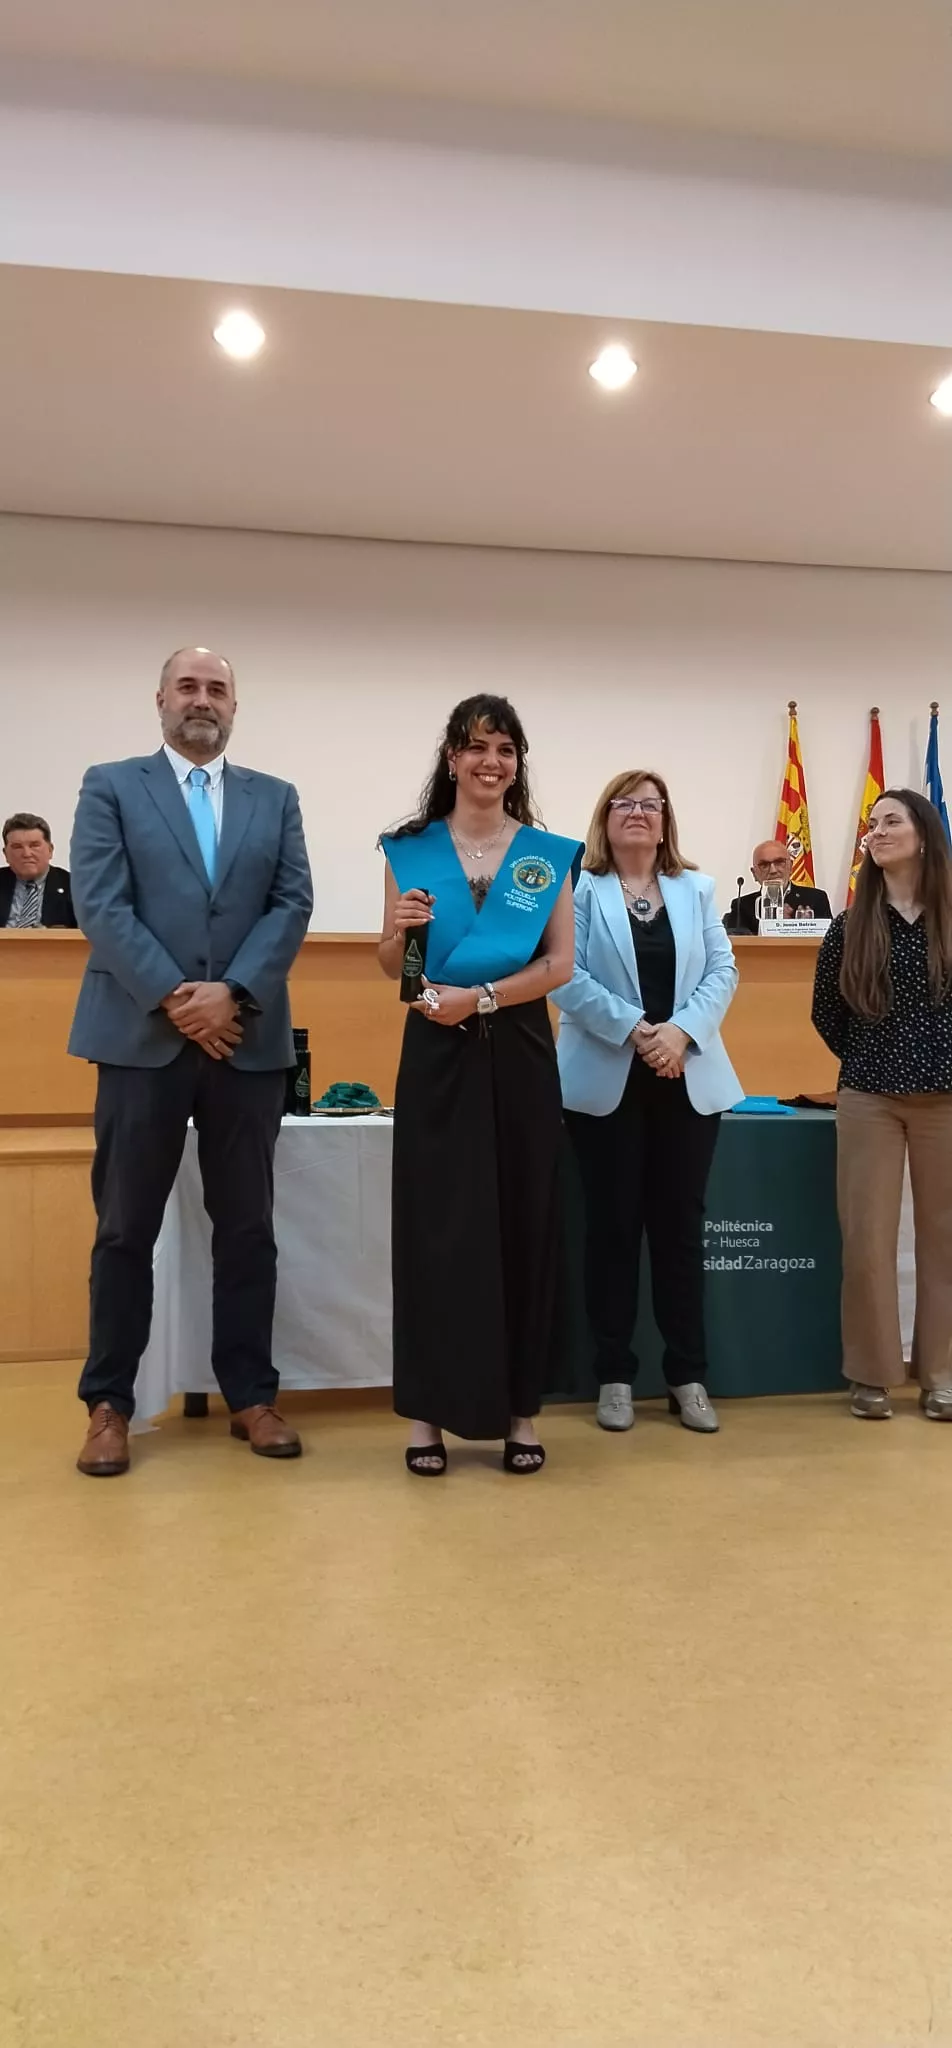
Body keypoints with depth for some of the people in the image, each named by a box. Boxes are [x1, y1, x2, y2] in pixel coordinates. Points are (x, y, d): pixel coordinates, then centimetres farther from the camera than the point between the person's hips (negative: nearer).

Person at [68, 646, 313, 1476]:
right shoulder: (111, 787, 6)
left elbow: (293, 904, 2)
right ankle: (109, 1403, 17)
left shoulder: (276, 799, 13)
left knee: (247, 1229, 8)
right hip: (142, 1038, -2)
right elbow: (101, 906, -4)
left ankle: (251, 1395, 19)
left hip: (247, 1041, 2)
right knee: (126, 1230, 5)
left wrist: (232, 993, -12)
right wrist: (172, 998, -14)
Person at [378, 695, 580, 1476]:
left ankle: (520, 1408, 15)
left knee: (524, 1224, 4)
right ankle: (428, 1411, 12)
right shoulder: (411, 849, 5)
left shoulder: (549, 855, 6)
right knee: (434, 1226, 1)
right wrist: (400, 929, -16)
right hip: (437, 1056, 0)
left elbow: (559, 964, -1)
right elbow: (392, 967, 6)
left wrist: (481, 997, -15)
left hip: (519, 1055, 1)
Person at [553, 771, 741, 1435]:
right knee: (614, 1226, 3)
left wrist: (681, 1031, -13)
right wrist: (634, 1028, -18)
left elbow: (723, 971, 4)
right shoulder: (580, 890, 1)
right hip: (607, 1082, -3)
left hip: (689, 1081, 3)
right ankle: (615, 1376, 13)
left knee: (681, 1226, 6)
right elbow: (567, 976, -9)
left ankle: (689, 1376, 15)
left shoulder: (697, 890, 12)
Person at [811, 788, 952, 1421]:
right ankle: (874, 1374, 13)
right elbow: (825, 1012, 11)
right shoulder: (852, 925, 2)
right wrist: (868, 1062, 10)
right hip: (870, 1101, 1)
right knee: (868, 1237, 1)